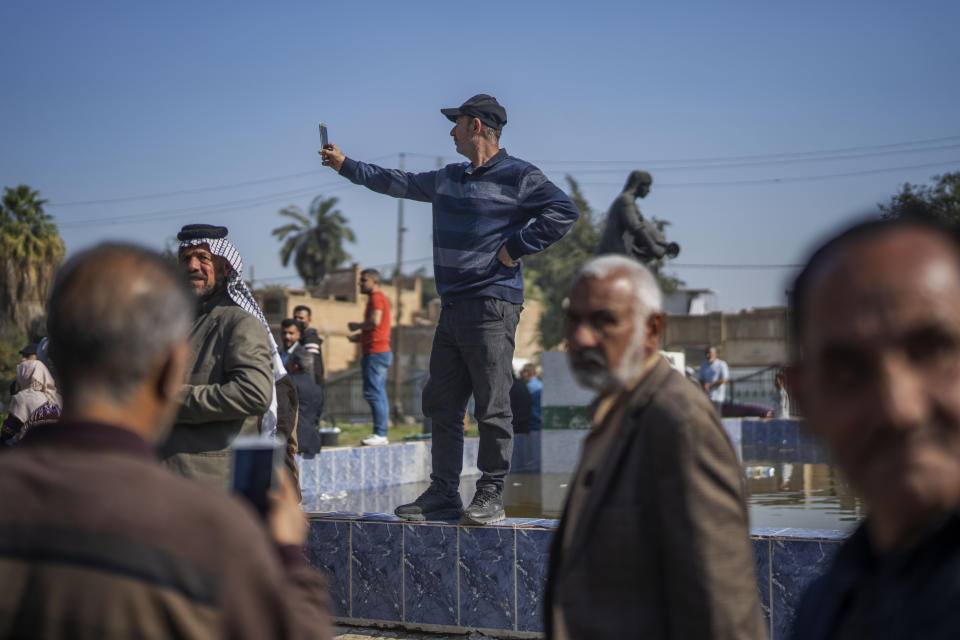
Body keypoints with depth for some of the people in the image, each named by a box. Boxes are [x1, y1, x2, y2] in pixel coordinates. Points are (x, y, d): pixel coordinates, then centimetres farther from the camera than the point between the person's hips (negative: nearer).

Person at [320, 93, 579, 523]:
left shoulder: (518, 177, -5)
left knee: (492, 407, -6)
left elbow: (563, 212, -15)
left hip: (492, 307, -8)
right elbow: (399, 184, 32)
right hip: (452, 308, 8)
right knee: (441, 405, 8)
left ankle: (490, 496, 2)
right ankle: (443, 495, 15)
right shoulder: (448, 179, 19)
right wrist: (345, 165, 39)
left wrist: (516, 247, -14)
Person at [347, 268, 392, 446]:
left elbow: (375, 321, -23)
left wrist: (357, 326, -7)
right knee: (379, 394, 8)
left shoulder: (376, 298, -8)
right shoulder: (380, 298, 24)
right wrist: (360, 336, 18)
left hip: (375, 352, -11)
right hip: (381, 351, 11)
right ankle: (380, 433, 9)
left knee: (373, 393, -13)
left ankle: (380, 434, -16)